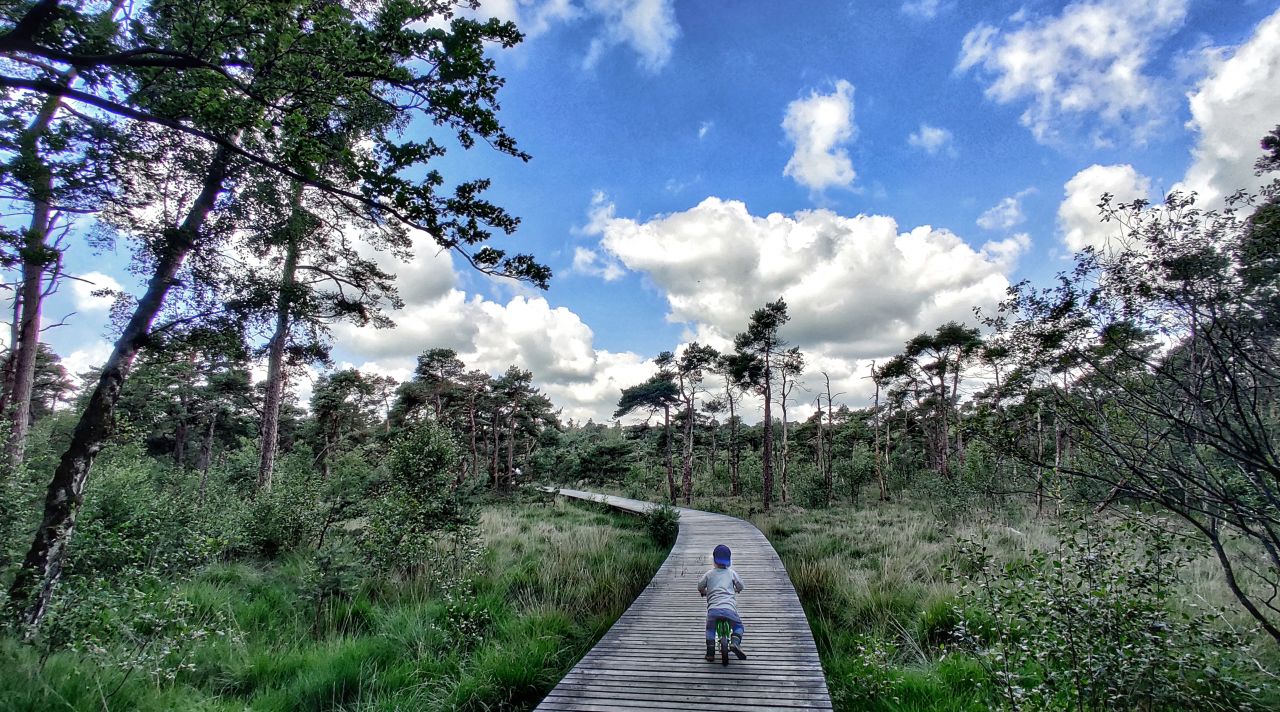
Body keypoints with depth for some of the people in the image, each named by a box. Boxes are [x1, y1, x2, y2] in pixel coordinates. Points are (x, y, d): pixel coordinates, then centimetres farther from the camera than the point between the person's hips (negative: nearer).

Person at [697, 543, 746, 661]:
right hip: (729, 608, -1)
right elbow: (741, 586, 23)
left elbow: (700, 586, 17)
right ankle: (735, 642, -6)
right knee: (739, 626, 21)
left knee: (710, 628, 25)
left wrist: (704, 592, 39)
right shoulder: (731, 573, 15)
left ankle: (710, 651, 11)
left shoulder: (709, 574, 15)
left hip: (713, 609, 1)